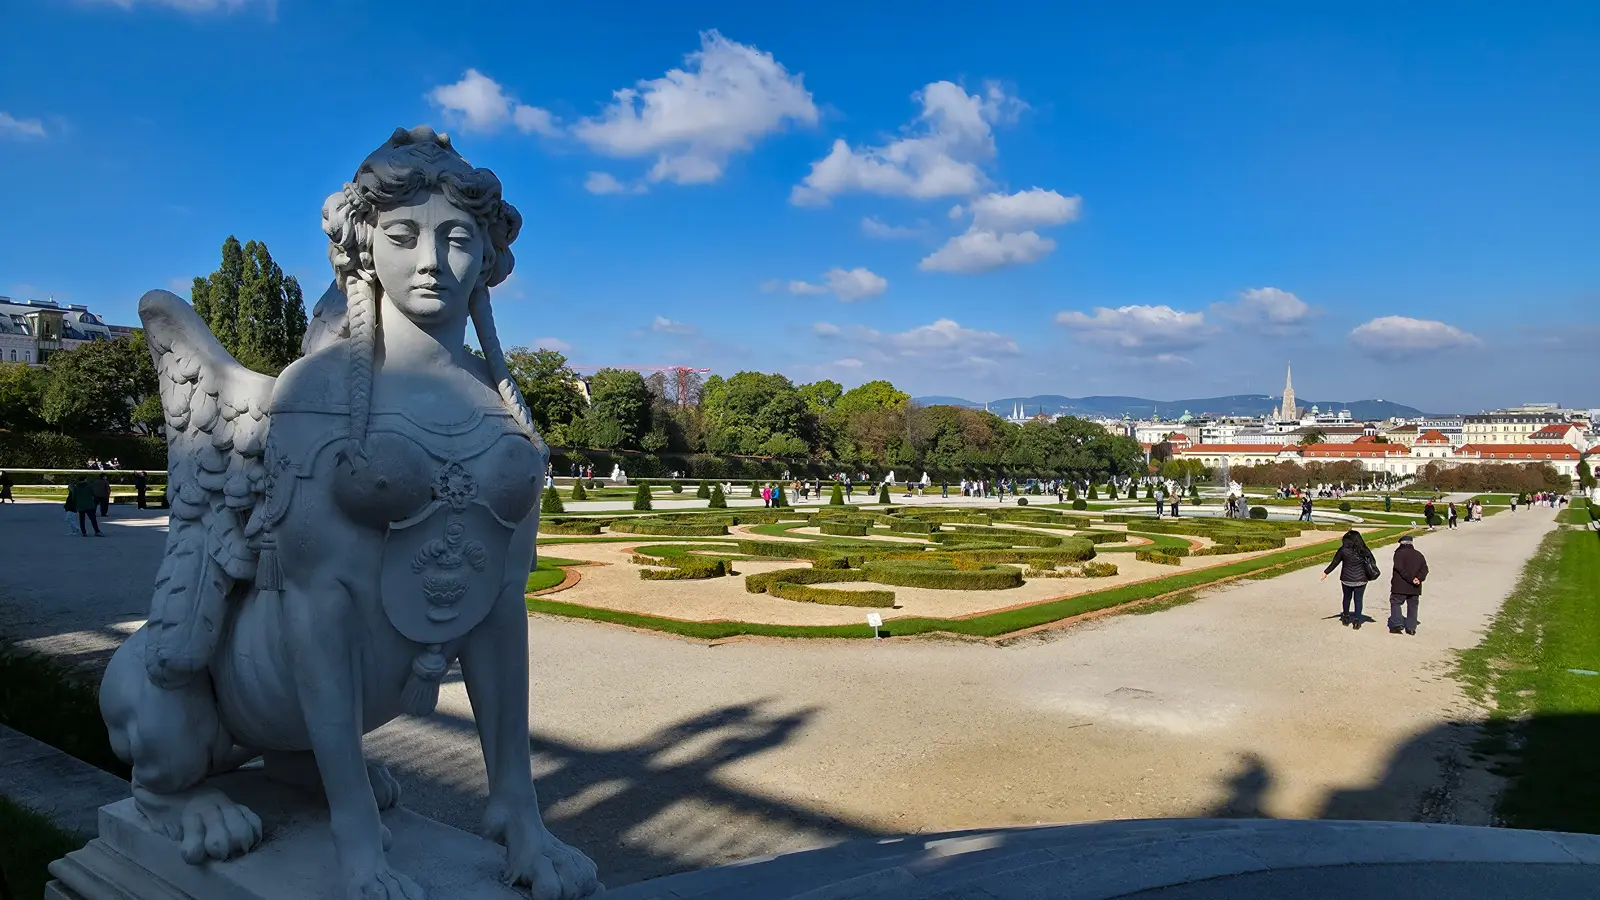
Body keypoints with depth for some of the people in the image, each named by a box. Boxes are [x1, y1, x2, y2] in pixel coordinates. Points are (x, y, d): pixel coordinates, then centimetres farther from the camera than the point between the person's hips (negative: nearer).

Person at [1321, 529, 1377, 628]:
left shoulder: (1343, 550, -10)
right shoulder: (1364, 551, -4)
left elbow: (1334, 563, -5)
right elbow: (1373, 563, 2)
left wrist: (1325, 572, 5)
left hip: (1347, 580, 0)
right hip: (1361, 580, 0)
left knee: (1347, 598, 18)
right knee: (1358, 600, 8)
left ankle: (1345, 618, 29)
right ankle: (1356, 620, 6)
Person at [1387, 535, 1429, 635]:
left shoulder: (1399, 553, -6)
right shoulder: (1419, 555, 13)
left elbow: (1400, 569, -17)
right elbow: (1424, 569, 5)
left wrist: (1411, 579, -15)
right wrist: (1419, 578, -9)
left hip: (1400, 586, -5)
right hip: (1415, 589, 5)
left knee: (1395, 602, 4)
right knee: (1412, 606, 13)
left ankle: (1397, 624, -7)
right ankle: (1411, 628, 13)